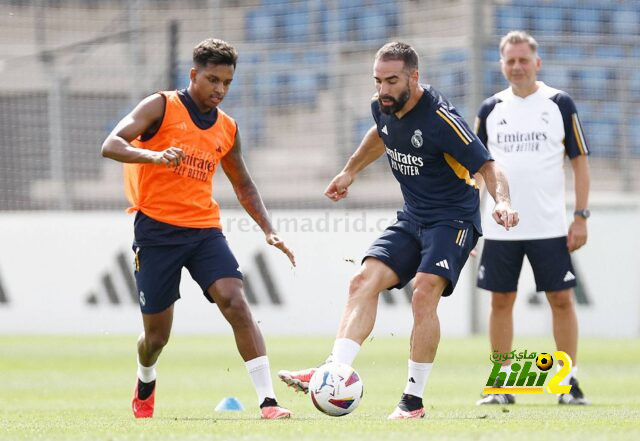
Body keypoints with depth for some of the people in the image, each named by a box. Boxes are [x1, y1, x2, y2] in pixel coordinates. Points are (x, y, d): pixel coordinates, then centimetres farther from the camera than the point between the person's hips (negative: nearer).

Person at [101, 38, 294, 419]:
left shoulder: (227, 129, 11)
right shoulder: (162, 107, -4)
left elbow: (243, 185, 25)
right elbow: (111, 145, -16)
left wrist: (268, 230, 12)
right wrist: (154, 156, -34)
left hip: (204, 228, 3)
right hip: (156, 230, -3)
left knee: (236, 303, -20)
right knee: (157, 334, 4)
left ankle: (268, 401, -25)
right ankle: (146, 383, 40)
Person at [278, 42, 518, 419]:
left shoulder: (440, 119, -23)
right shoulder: (383, 107, 0)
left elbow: (487, 166, -24)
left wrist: (502, 201, -42)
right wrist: (350, 171, 34)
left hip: (453, 219, -7)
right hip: (413, 218, 7)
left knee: (424, 293, -24)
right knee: (365, 281, -11)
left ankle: (414, 400, -16)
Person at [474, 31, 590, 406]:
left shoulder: (561, 104, 0)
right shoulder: (491, 109, 7)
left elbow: (580, 161, 2)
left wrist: (581, 216, -5)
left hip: (549, 227, -2)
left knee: (562, 299, -3)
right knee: (501, 301, 3)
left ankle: (571, 382, 6)